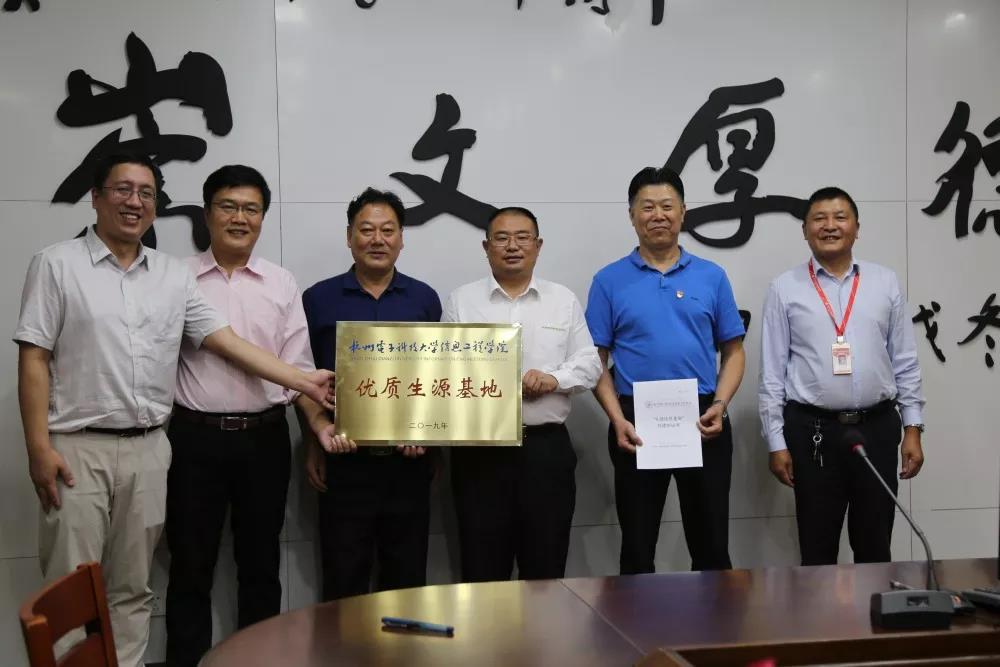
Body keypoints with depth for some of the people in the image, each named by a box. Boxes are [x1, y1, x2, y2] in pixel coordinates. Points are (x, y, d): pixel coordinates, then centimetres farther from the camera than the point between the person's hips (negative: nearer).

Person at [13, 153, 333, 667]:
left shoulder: (174, 275, 10)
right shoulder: (57, 264, -1)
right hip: (78, 448, -4)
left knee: (131, 590, 11)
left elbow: (228, 342, 7)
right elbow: (33, 360, -4)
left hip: (147, 450, 4)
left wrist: (304, 382, -1)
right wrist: (39, 448, -12)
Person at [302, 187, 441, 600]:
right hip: (343, 459, -1)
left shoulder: (424, 298, 5)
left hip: (408, 458, 1)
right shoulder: (319, 299, 2)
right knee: (344, 580, 6)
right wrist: (315, 444, 3)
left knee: (407, 577, 10)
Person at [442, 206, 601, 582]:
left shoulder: (564, 301, 11)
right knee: (483, 568, 5)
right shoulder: (461, 301, 7)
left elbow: (589, 365, 7)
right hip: (479, 449, -1)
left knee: (546, 567, 8)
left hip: (547, 447, 1)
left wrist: (554, 378, -11)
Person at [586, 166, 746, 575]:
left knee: (711, 545, 8)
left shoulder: (712, 277, 6)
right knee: (637, 549, 7)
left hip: (702, 421, 1)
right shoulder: (609, 281, 3)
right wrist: (618, 420, -11)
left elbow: (733, 352, 8)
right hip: (636, 422, -1)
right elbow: (597, 360, 2)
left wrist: (719, 406, -8)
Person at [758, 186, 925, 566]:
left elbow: (905, 362, 7)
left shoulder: (885, 283, 6)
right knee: (817, 550, 9)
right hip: (813, 430, -2)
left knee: (875, 548, 13)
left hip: (877, 427, 2)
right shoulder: (785, 289, 0)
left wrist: (913, 428, 2)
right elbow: (772, 372, -1)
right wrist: (776, 442, -5)